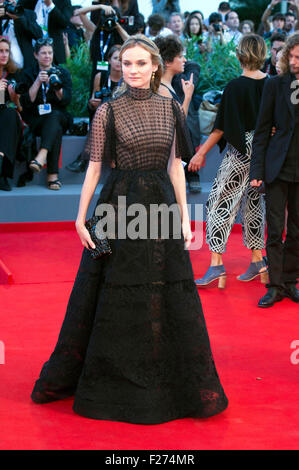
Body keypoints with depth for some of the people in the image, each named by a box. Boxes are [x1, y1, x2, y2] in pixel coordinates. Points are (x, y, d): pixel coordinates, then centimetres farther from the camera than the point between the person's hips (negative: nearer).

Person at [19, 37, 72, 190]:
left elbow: (66, 100, -1)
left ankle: (42, 156, -54)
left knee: (54, 115, -37)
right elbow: (26, 103, -4)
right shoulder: (28, 74, 8)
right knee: (57, 130, -34)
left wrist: (56, 85, -19)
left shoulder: (63, 73, 11)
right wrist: (37, 82, -14)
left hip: (59, 118, 1)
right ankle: (53, 175, -45)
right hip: (35, 119, -1)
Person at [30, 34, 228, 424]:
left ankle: (185, 386, 22)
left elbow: (175, 166, 8)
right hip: (120, 206, -2)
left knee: (171, 299, 7)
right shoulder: (108, 111, -3)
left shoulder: (171, 109, 5)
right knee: (116, 298, 6)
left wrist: (185, 217, 5)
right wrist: (81, 217, -1)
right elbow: (94, 166, 0)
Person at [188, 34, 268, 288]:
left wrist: (202, 152, -6)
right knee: (254, 202, 15)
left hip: (241, 153, -6)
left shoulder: (235, 87, -14)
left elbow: (222, 126, -13)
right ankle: (258, 262, 19)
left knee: (220, 202, -1)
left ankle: (217, 264, -6)